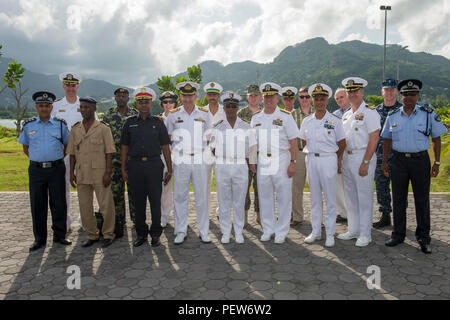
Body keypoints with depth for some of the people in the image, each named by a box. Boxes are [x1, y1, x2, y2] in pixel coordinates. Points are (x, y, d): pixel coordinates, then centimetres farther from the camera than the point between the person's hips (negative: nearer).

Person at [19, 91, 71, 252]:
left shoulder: (60, 124, 4)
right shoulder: (28, 125, 6)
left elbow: (67, 145, 14)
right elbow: (25, 148, 16)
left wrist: (56, 159, 8)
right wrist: (38, 160, 8)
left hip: (56, 169, -1)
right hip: (36, 170, 1)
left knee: (59, 203, 3)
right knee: (37, 205, 6)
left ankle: (59, 235, 17)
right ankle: (39, 239, 18)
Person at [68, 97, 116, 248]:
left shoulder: (103, 128, -2)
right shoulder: (75, 129, 10)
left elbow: (109, 152, -5)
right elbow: (72, 152, 13)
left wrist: (107, 173, -11)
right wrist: (71, 172, 6)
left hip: (99, 173, -4)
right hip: (81, 174, 4)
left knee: (106, 205, -1)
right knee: (85, 207, 10)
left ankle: (108, 234, 15)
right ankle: (92, 235, 24)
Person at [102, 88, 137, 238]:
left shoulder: (135, 114, 3)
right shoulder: (108, 114, 6)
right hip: (115, 159, 1)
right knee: (116, 192, 5)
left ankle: (137, 220, 19)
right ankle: (118, 224, 15)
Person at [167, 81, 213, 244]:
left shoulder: (204, 113, 6)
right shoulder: (173, 115, 5)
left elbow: (209, 136, 12)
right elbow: (169, 138, 12)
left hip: (200, 160, 0)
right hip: (181, 161, 0)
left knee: (202, 196, 4)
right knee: (180, 196, 4)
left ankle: (203, 231, 15)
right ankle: (181, 232, 15)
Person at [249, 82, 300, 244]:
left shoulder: (285, 116, 0)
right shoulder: (256, 118, 11)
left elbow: (293, 141, -3)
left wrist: (292, 162, -10)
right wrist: (252, 161, 7)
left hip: (281, 159, -3)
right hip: (262, 161, 4)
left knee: (284, 197, 0)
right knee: (265, 197, 9)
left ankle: (281, 232, 12)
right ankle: (268, 229, 22)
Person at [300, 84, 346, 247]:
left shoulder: (335, 120, -2)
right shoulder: (307, 121, 8)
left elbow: (342, 143, 2)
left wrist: (338, 159, -2)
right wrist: (311, 154, 7)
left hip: (328, 160, -3)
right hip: (311, 160, 4)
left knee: (330, 198, 1)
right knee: (314, 197, 10)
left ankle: (330, 234, 11)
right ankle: (316, 231, 20)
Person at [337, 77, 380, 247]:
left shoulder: (369, 112, -8)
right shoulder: (347, 114, 15)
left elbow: (374, 139, -14)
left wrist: (365, 162, -19)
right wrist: (341, 159, 10)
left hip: (363, 157, -7)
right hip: (347, 157, 8)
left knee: (364, 197, -1)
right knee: (350, 196, 13)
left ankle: (365, 234, 9)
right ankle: (353, 230, 25)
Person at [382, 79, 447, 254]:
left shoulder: (428, 114, 0)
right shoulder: (393, 116, 5)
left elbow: (436, 139, 3)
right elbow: (387, 140, 11)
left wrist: (437, 163, -1)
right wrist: (384, 161, 7)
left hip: (420, 160, -2)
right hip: (399, 160, 2)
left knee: (422, 200, 4)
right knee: (398, 199, 8)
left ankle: (423, 238, 17)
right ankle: (398, 234, 21)